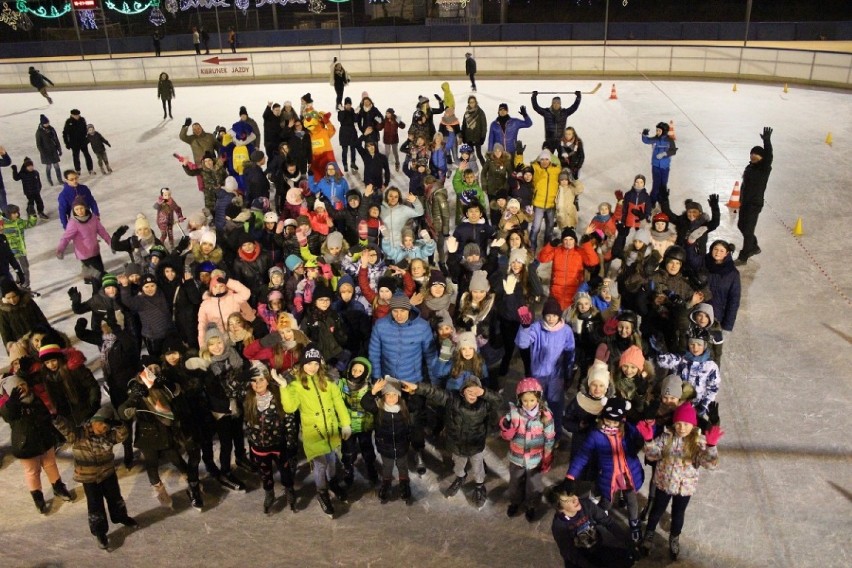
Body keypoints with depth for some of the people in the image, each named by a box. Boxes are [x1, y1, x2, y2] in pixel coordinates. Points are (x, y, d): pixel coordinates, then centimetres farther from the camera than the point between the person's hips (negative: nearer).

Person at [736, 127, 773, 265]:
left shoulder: (765, 169, -14)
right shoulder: (750, 167, 5)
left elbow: (769, 156, -34)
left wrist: (767, 141, -44)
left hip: (755, 204, -8)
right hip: (745, 202, 8)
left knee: (748, 230, -4)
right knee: (741, 225, 20)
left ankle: (743, 257, 6)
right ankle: (754, 247, 41)